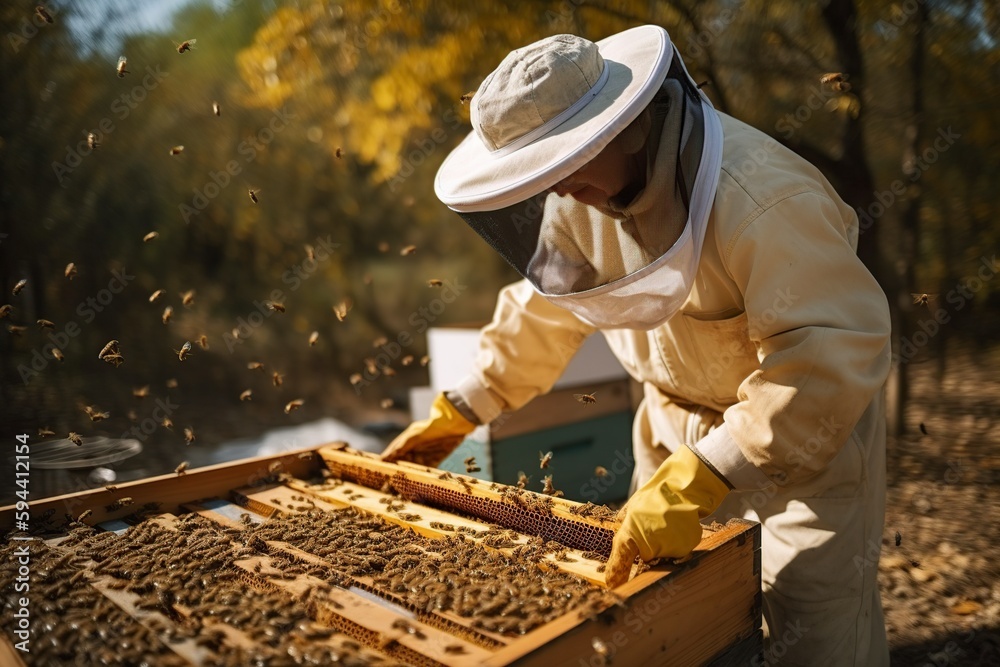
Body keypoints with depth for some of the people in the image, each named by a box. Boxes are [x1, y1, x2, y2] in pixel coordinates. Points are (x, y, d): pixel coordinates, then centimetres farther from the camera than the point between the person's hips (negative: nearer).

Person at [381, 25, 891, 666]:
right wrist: (459, 411, -1)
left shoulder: (759, 197, -32)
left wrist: (695, 481, -44)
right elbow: (547, 304, 2)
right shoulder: (582, 192, -8)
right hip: (676, 421, 6)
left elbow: (832, 354, -37)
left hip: (810, 420, -5)